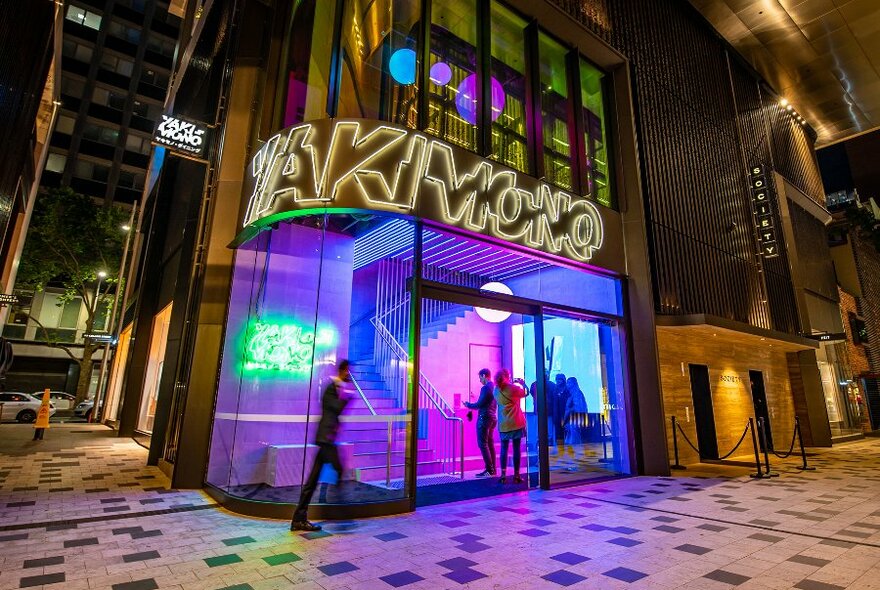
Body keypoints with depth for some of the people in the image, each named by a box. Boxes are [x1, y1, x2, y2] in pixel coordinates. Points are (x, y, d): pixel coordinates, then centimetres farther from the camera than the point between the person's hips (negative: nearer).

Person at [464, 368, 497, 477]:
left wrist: (468, 405, -1)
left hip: (484, 418, -9)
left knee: (483, 444, -4)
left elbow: (479, 404, -17)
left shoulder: (485, 388, -17)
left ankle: (489, 470, -4)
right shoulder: (495, 387, 10)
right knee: (490, 443, 13)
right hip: (493, 418, 9)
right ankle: (492, 468, 16)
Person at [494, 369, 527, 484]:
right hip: (516, 423, -3)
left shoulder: (496, 390, 1)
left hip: (503, 425, 3)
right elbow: (525, 393, 6)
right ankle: (516, 476, 10)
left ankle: (503, 475, 5)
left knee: (504, 449, 9)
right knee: (516, 449, 5)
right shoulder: (514, 388, -10)